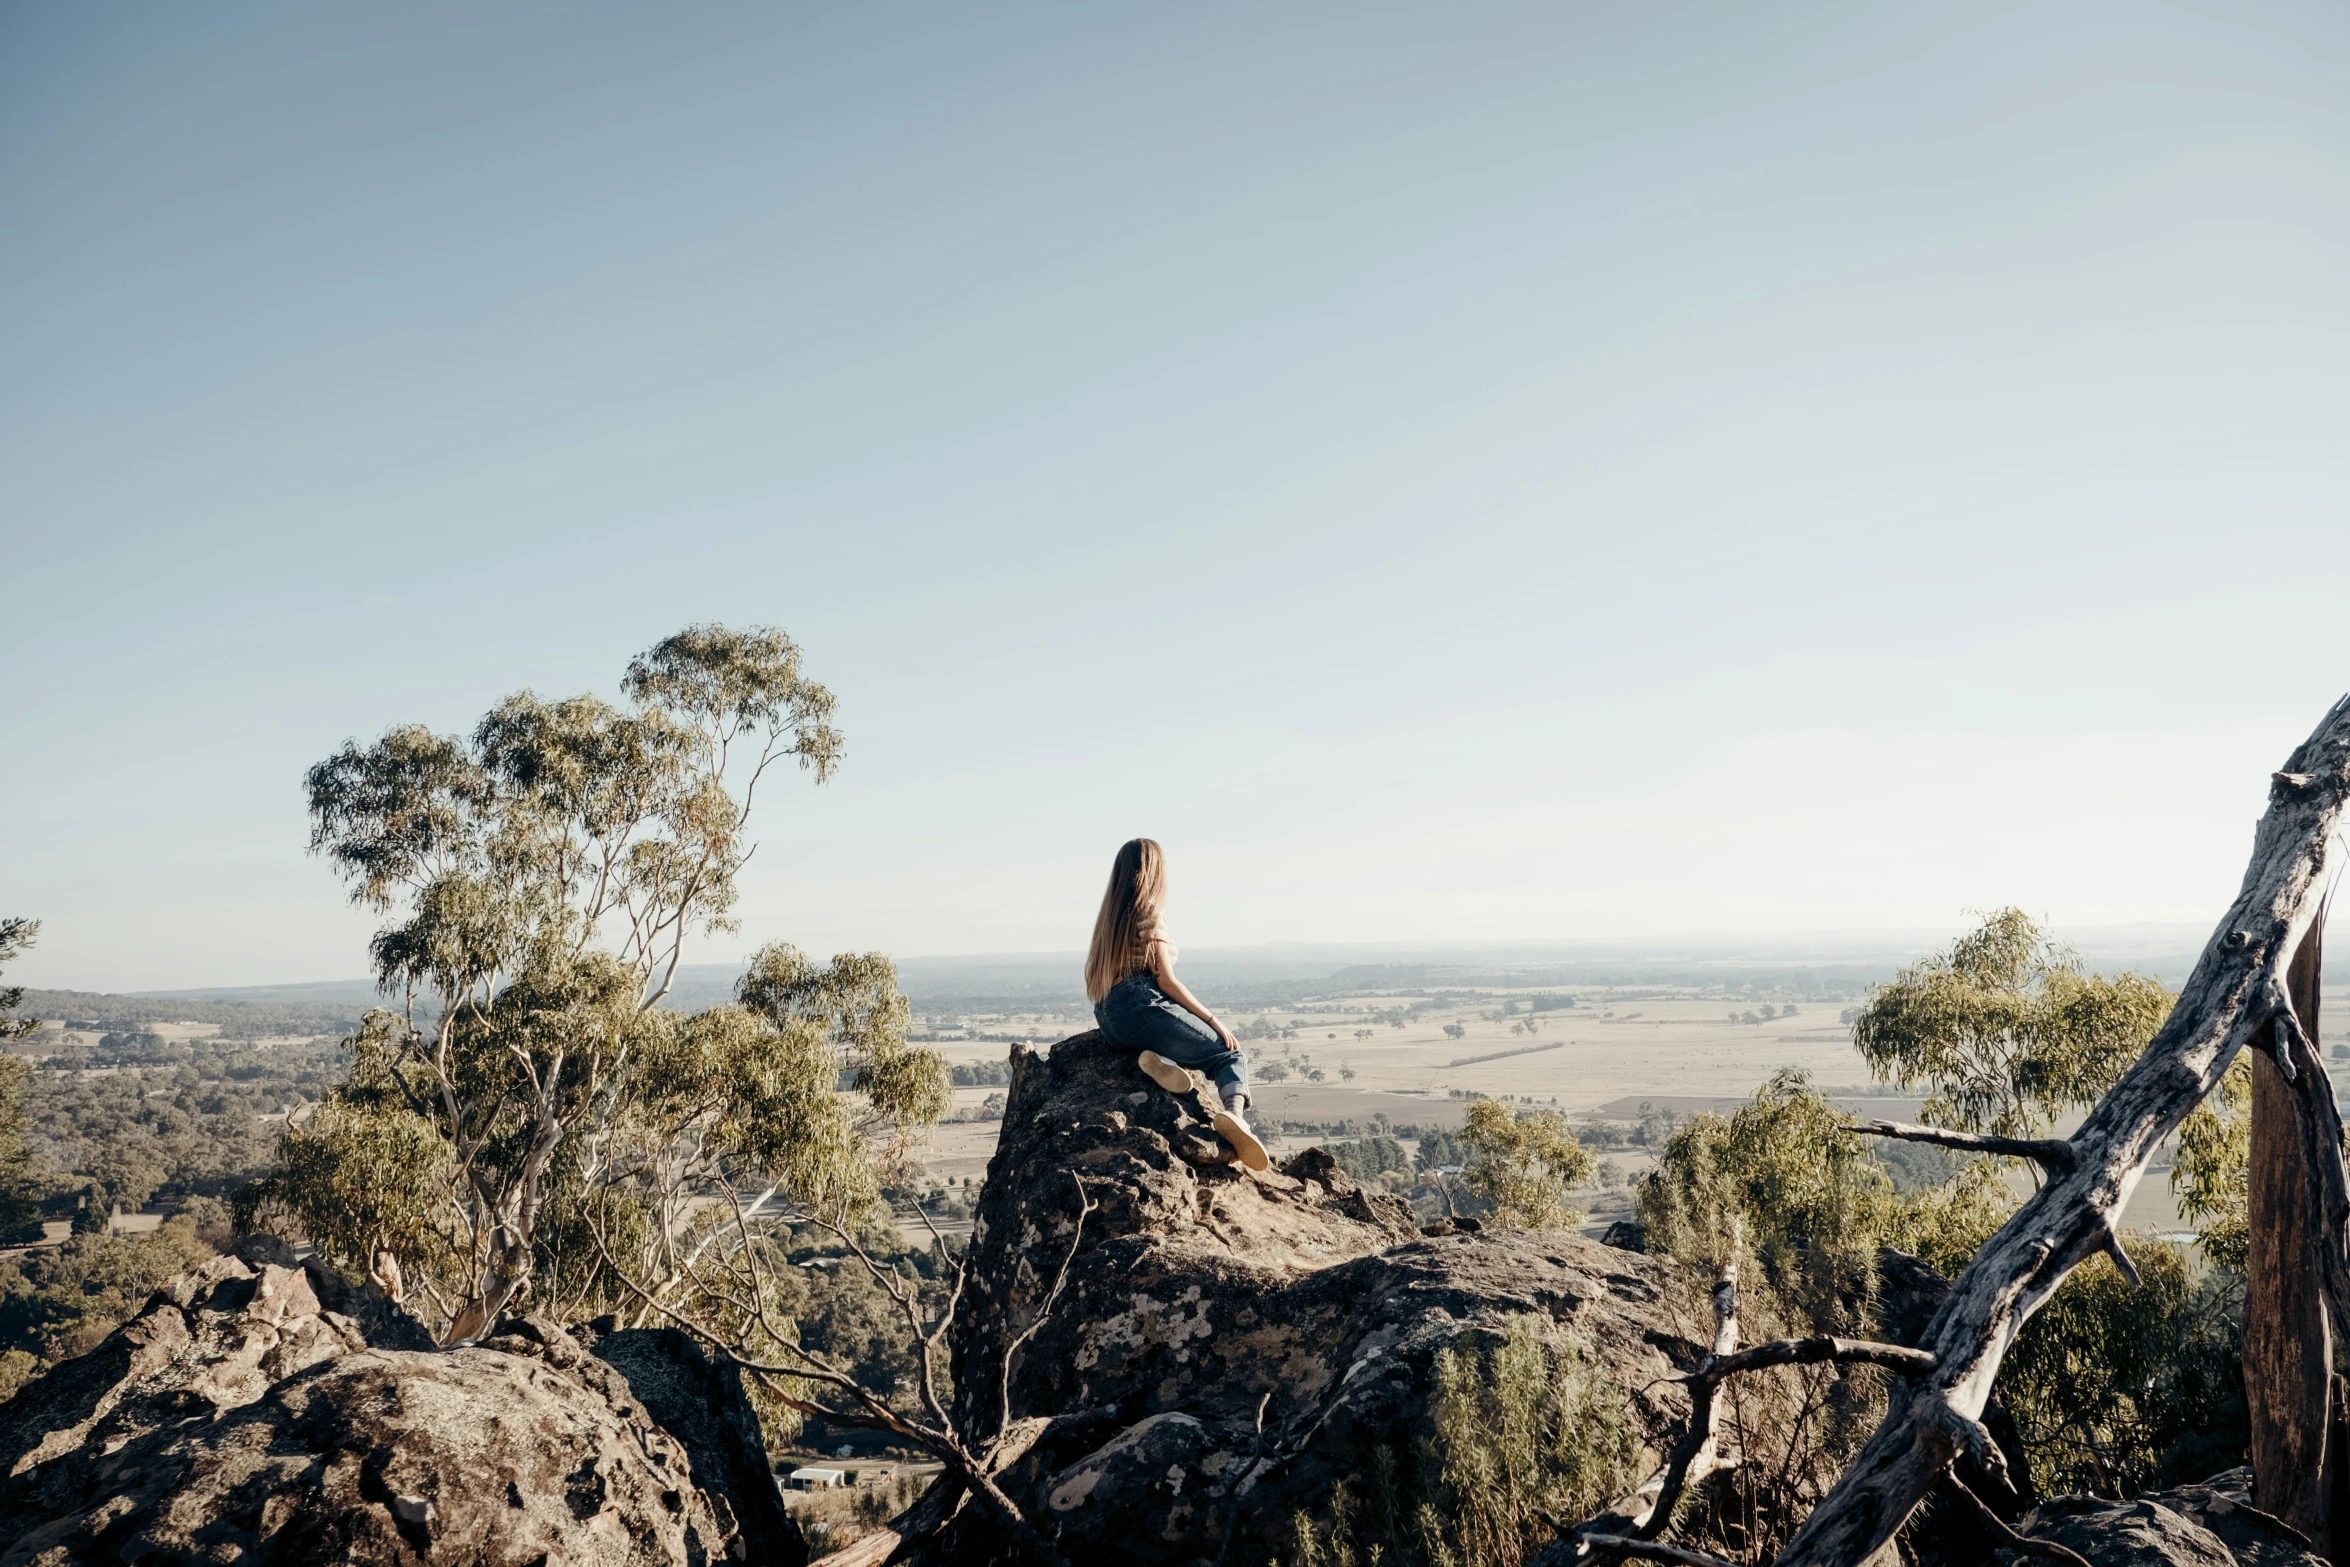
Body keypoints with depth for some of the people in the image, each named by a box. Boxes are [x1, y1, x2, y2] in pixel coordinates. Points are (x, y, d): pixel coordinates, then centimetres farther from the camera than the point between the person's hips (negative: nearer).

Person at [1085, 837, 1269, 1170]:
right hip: (1144, 1009, -7)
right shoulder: (1150, 914, -3)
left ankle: (1160, 1060, -11)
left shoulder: (1110, 914, 19)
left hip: (1111, 1019, 7)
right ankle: (1235, 1112, -29)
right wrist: (1213, 1021, -3)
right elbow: (1166, 980, -8)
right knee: (1231, 1055, 1)